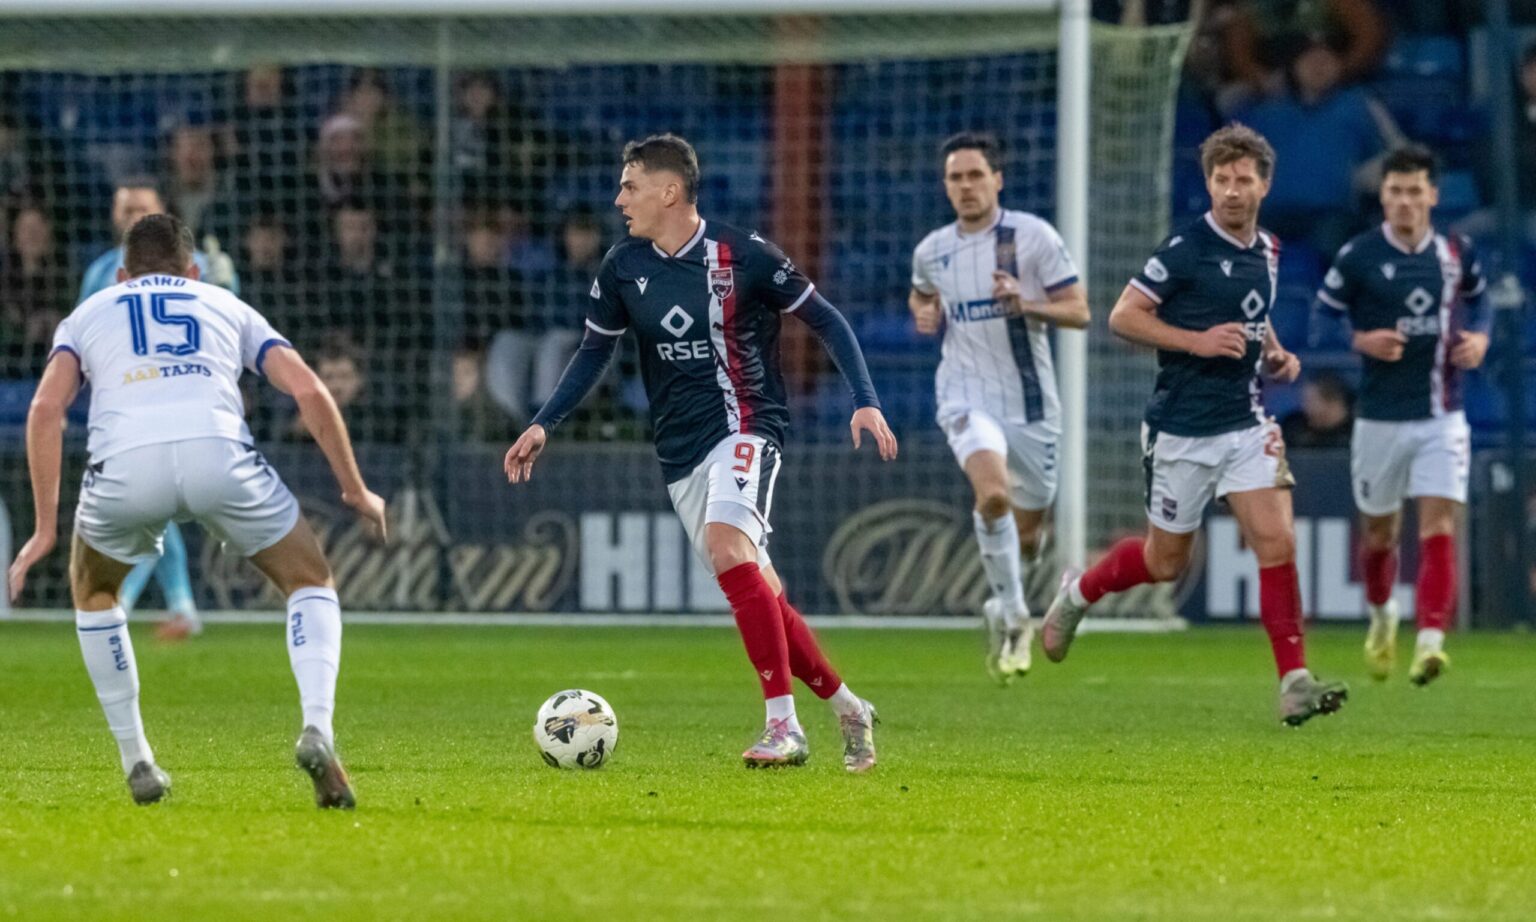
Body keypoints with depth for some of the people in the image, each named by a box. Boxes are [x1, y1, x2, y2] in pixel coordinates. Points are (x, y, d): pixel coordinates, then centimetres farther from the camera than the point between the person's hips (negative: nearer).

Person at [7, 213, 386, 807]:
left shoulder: (88, 315, 31)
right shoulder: (228, 307, 33)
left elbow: (46, 408, 13)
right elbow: (310, 392, 19)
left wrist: (45, 528, 13)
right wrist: (355, 491, 28)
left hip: (124, 463, 0)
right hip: (218, 452, 0)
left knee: (93, 591, 32)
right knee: (310, 582, 21)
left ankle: (136, 761, 27)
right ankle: (317, 730, -3)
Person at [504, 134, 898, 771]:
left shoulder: (741, 255, -8)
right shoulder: (622, 269, 6)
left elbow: (825, 320, 0)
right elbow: (596, 351, 19)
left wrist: (866, 402, -9)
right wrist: (544, 425, 10)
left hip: (744, 425, -6)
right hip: (680, 451, 6)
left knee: (728, 548, -30)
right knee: (758, 596, 4)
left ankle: (783, 724, -30)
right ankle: (846, 708, 22)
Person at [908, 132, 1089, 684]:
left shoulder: (1034, 237, -5)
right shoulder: (931, 251, 5)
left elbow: (1078, 311, -5)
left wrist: (1027, 304, -22)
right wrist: (924, 313, 4)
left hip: (1031, 400, 0)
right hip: (967, 397, 0)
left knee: (1026, 531, 10)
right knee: (993, 493, -29)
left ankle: (1003, 610, 41)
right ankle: (1013, 614, -15)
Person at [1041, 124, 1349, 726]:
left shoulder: (1267, 251, 8)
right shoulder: (1187, 248, -14)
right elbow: (1123, 316, -13)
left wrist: (1275, 354, 7)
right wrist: (1196, 341, -22)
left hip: (1245, 423, 5)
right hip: (1182, 429, -5)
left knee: (1277, 542, -10)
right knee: (1166, 560, 8)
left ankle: (1294, 682, -10)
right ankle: (1077, 594, 37)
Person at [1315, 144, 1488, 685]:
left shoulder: (1458, 254, 2)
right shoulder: (1357, 258, -6)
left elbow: (1476, 298, 21)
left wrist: (1479, 340, 1)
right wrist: (1363, 341, -19)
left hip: (1442, 417, 1)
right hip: (1381, 418, -1)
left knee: (1439, 528, -14)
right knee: (1379, 532, 14)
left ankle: (1429, 642, -22)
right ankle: (1381, 615, 43)